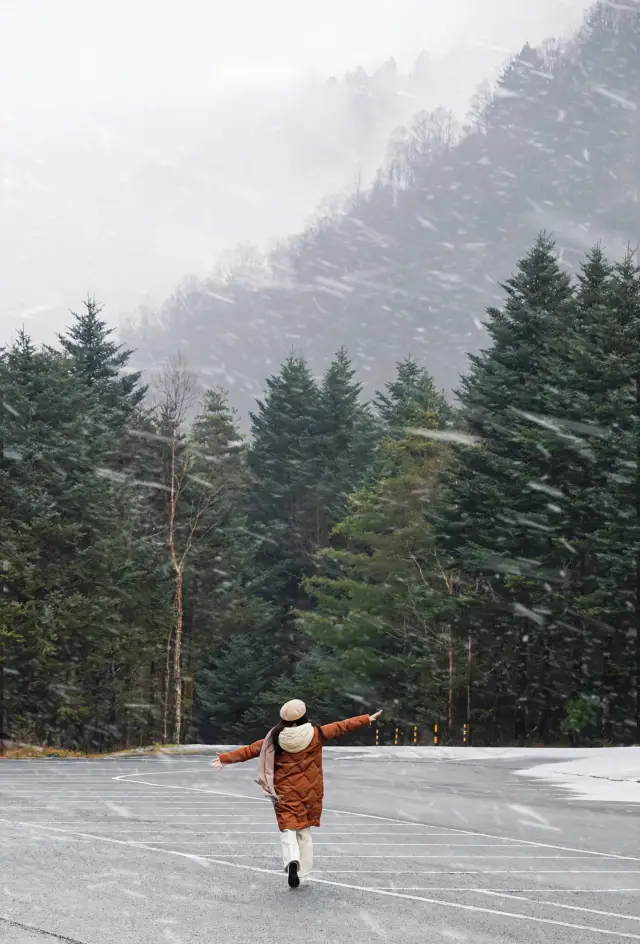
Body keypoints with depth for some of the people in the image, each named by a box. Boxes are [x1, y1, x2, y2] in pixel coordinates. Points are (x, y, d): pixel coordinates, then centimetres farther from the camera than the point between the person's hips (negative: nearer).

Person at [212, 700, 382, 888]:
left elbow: (252, 749, 0)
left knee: (288, 827, 4)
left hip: (285, 792, -1)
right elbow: (341, 726, 3)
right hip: (310, 791, 1)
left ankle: (291, 859, -24)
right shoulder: (316, 734, -6)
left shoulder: (276, 738, -7)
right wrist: (367, 719, 13)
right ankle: (302, 871, 14)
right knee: (304, 830, 14)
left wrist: (227, 757, 11)